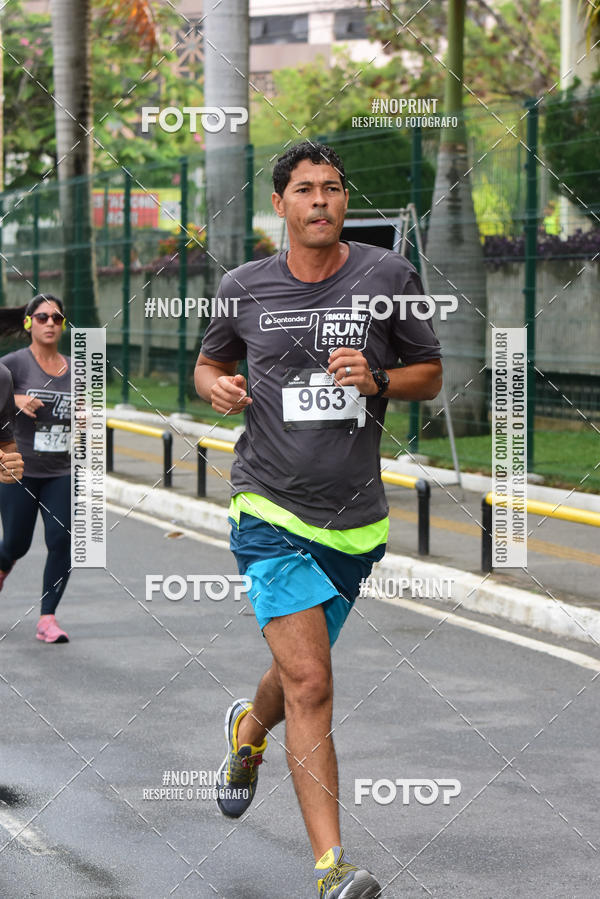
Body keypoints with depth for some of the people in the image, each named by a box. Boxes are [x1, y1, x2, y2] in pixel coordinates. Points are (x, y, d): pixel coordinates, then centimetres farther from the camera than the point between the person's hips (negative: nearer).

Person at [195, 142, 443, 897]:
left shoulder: (389, 276, 1)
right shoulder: (244, 289, 2)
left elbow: (430, 374, 9)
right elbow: (208, 361, 18)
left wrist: (377, 381, -12)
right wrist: (216, 385, -5)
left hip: (354, 522, 2)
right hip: (270, 512, -2)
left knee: (301, 676, 20)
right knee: (310, 685, -15)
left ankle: (247, 731, 56)